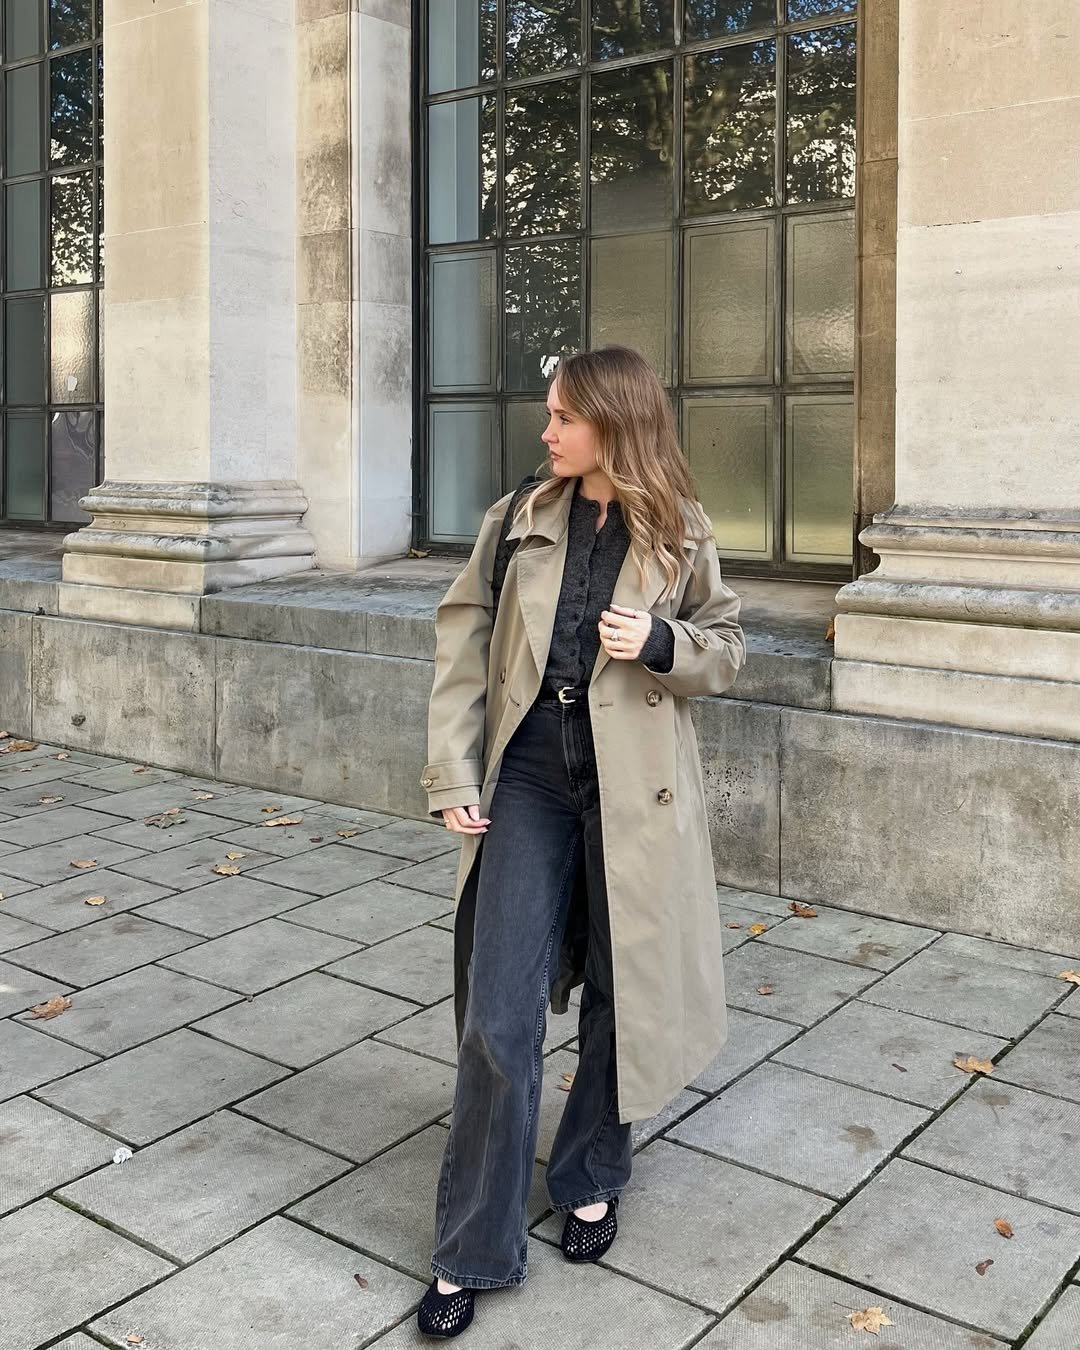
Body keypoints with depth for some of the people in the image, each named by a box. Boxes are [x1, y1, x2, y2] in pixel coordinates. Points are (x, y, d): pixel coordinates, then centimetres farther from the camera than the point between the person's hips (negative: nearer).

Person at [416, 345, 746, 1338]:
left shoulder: (680, 533, 1)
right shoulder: (519, 519, 3)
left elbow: (726, 646, 8)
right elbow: (463, 642, 2)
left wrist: (660, 644, -14)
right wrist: (453, 773, -5)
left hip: (631, 790, 0)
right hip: (528, 779, 1)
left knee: (620, 995, 12)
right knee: (500, 1017, -2)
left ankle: (591, 1182, 37)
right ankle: (471, 1253, 12)